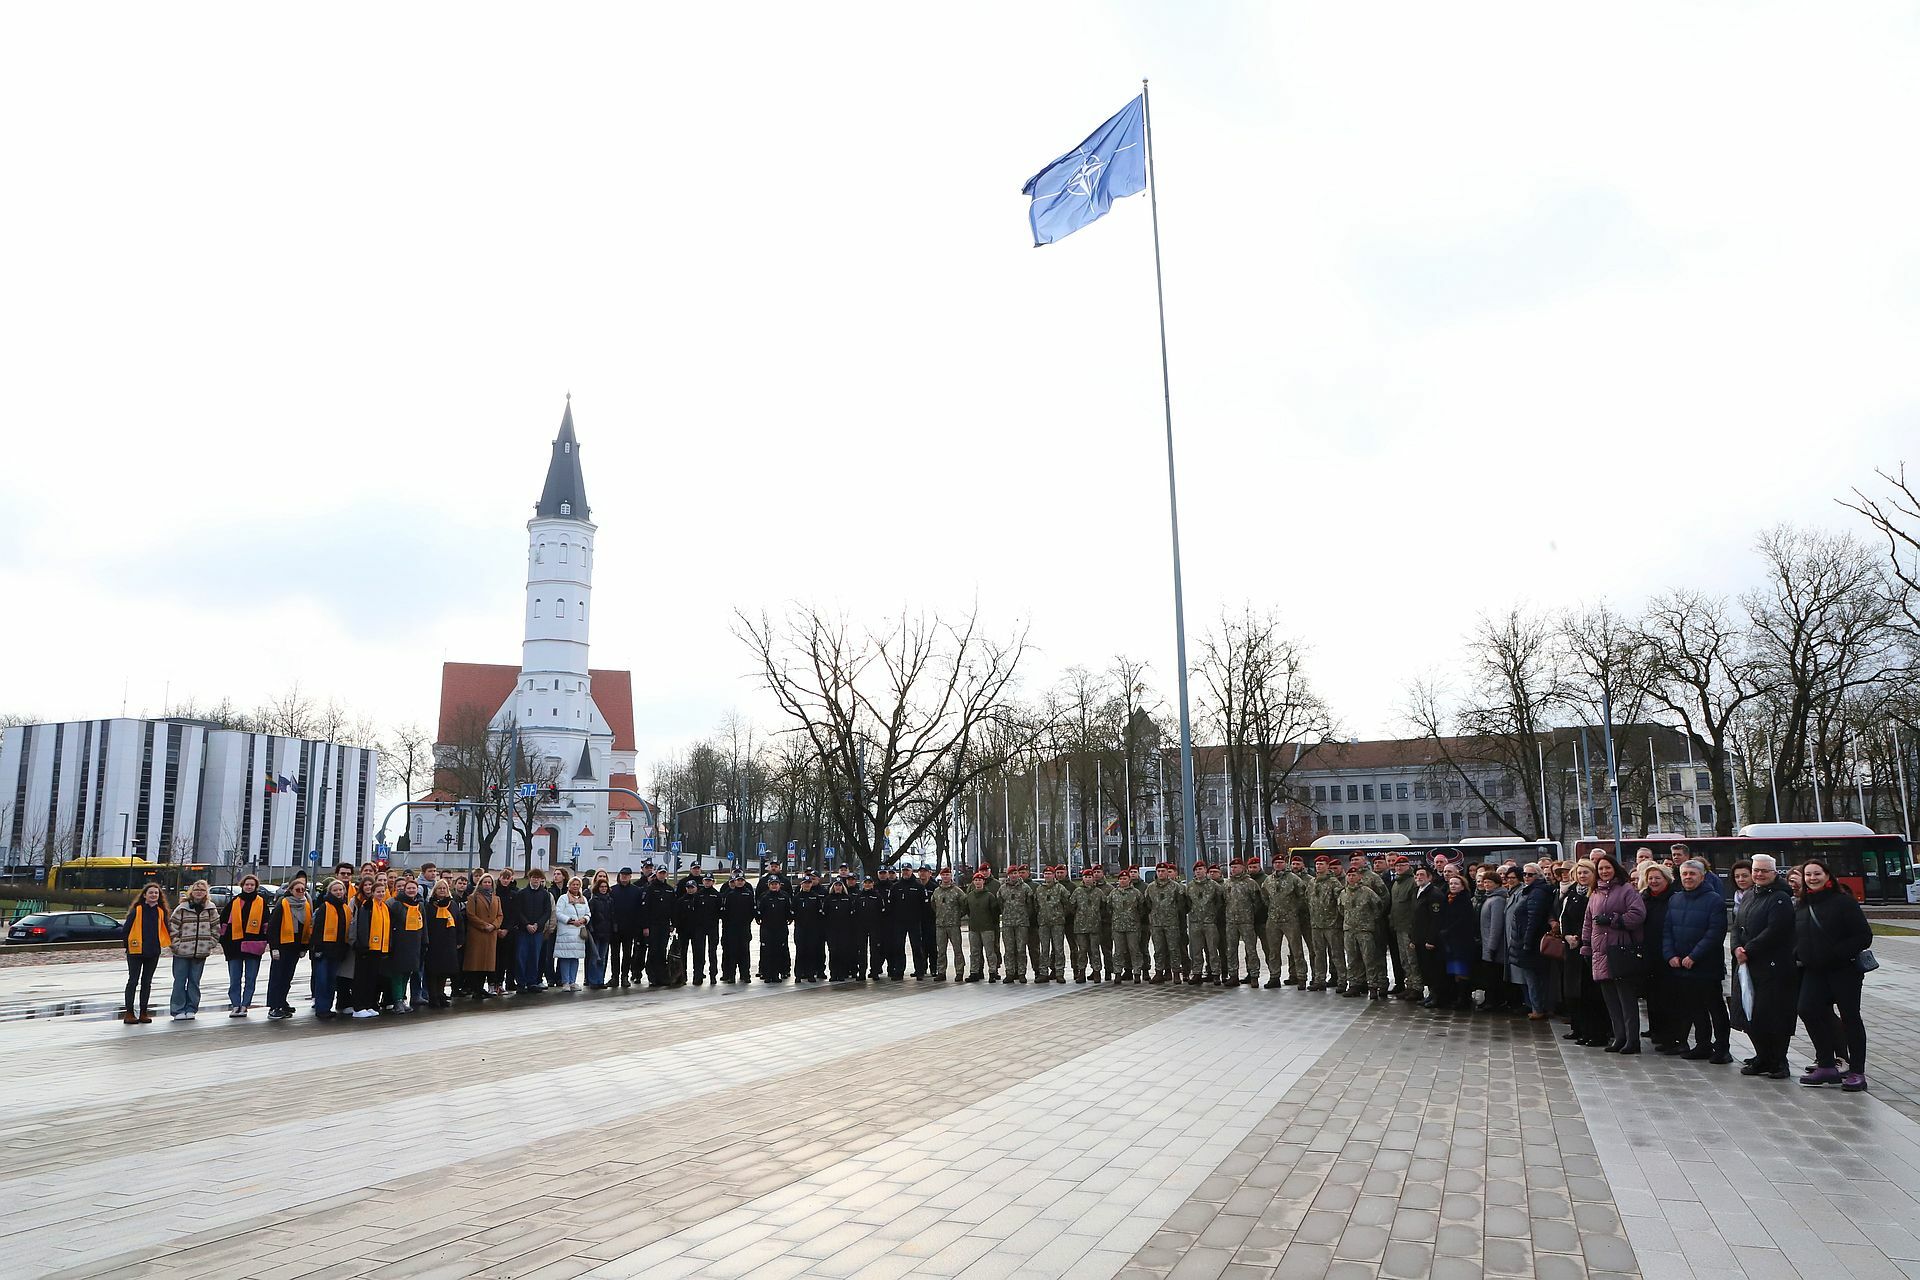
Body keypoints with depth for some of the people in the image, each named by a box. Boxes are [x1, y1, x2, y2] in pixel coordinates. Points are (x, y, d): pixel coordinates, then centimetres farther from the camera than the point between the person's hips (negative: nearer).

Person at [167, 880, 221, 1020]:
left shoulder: (211, 909, 6)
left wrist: (211, 944, 2)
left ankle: (191, 1009, 15)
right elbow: (173, 927, -2)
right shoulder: (182, 909, -2)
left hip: (201, 952, 2)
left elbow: (216, 928, 10)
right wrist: (176, 945, -7)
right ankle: (178, 1010, 7)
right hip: (182, 952, -2)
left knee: (194, 982, 8)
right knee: (180, 981, 0)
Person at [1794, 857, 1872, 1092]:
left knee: (1849, 1017, 1)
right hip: (1814, 971, 5)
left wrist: (1837, 953, -19)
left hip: (1844, 970, -5)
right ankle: (1827, 1065, 4)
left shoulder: (1843, 902, -8)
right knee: (1808, 1010, -7)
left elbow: (1864, 936, -12)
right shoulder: (1801, 907, 11)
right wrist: (1799, 955, 1)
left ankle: (1857, 1072, 9)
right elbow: (1797, 939, 19)